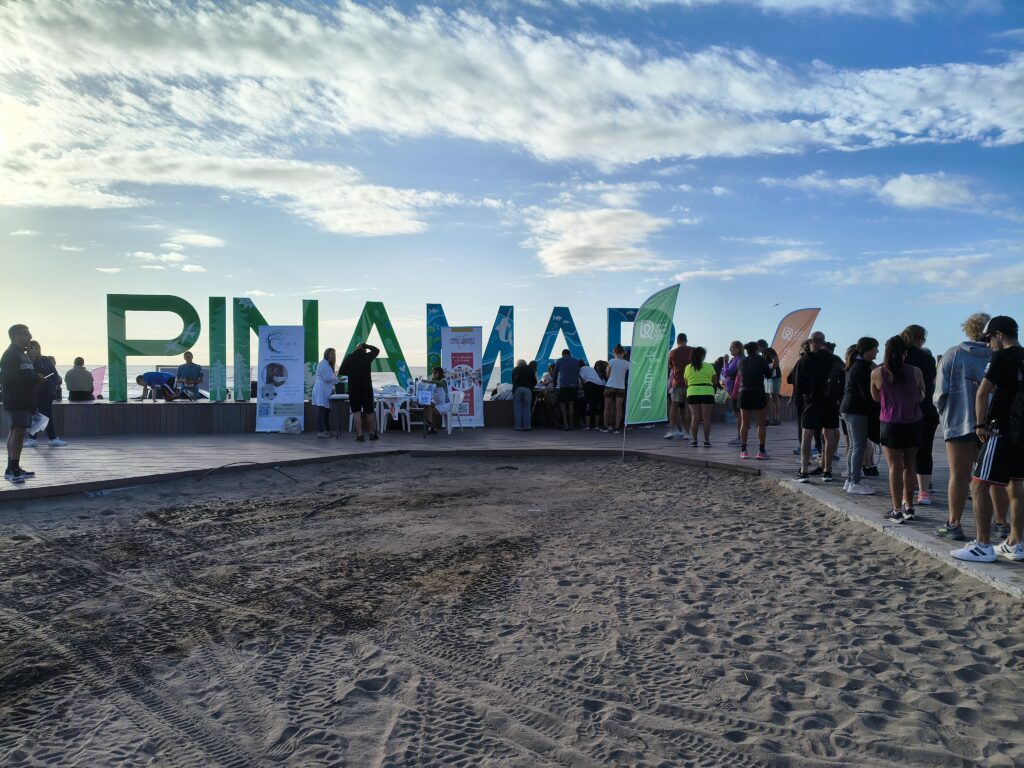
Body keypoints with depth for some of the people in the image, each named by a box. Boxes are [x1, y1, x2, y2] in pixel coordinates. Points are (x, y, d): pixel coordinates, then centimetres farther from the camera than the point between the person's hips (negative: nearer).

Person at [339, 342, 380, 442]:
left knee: (356, 412, 2)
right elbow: (377, 350, 17)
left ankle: (360, 435, -4)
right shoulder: (367, 356, -2)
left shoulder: (349, 357, -3)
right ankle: (373, 433, 18)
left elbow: (341, 372, -2)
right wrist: (365, 345, 10)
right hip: (367, 388, 1)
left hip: (353, 388, -1)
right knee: (369, 411, 11)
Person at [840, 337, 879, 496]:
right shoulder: (862, 366, -14)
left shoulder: (856, 364, 17)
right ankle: (855, 483, -5)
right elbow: (866, 393, -18)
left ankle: (850, 481, 19)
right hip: (857, 410, -10)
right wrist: (876, 408, -12)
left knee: (854, 446, 14)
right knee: (859, 446, -7)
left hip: (849, 409, 10)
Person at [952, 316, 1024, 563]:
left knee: (979, 485, -5)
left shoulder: (1002, 357, -11)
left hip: (1003, 430, -9)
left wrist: (981, 425, -9)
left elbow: (982, 393, -17)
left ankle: (983, 547, -4)